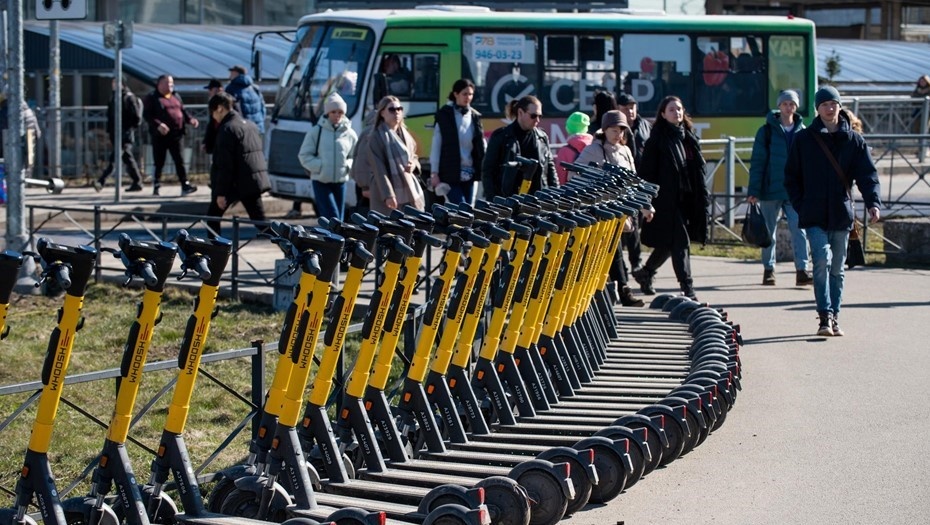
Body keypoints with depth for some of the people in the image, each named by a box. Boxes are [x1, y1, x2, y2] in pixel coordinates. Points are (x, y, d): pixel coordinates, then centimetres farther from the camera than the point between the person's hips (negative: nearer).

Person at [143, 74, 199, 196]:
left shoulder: (176, 97, 17)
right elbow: (147, 115, -10)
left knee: (179, 160, 0)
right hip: (160, 135, -4)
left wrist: (190, 119, 2)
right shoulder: (152, 98, -1)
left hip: (176, 134, 4)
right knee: (159, 162, 2)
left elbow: (183, 111, 22)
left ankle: (185, 185, -4)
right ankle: (156, 185, 15)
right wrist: (158, 124, -24)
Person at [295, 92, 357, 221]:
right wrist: (320, 166, -14)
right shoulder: (316, 131, -1)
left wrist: (347, 166, -7)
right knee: (332, 218, -14)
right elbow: (304, 156, 0)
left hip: (340, 181, 3)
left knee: (339, 219, 7)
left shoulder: (349, 134, 6)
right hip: (321, 181, -3)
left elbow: (356, 157, 14)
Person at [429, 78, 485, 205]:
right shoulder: (444, 115, -3)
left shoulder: (475, 117, 10)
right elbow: (436, 146, -5)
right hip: (450, 173, -5)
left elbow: (481, 145, 12)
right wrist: (434, 173, -9)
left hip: (469, 174, 5)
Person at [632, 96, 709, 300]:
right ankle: (687, 288, -9)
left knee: (668, 243, 16)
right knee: (680, 242, -10)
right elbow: (647, 171, -9)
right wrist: (648, 202, -14)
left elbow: (698, 167, 18)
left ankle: (645, 273, 37)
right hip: (667, 200, -7)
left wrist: (702, 197, 13)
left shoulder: (689, 137, 13)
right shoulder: (657, 140, -6)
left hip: (688, 198, 7)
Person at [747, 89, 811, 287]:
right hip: (771, 190, -1)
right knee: (769, 231, 7)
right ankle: (769, 270, 18)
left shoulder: (802, 132, 7)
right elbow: (757, 162, -1)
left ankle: (802, 270, -11)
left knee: (799, 230, -10)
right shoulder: (767, 131, 0)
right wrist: (754, 191, -6)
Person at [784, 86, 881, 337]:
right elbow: (791, 177, 7)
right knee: (822, 260, -18)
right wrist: (800, 206, -4)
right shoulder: (803, 140, 3)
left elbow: (867, 174, -1)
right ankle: (825, 316, -18)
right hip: (814, 217, -2)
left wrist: (873, 203, -17)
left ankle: (833, 318, 18)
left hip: (842, 215, 2)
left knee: (837, 268, 9)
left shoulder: (853, 140, 5)